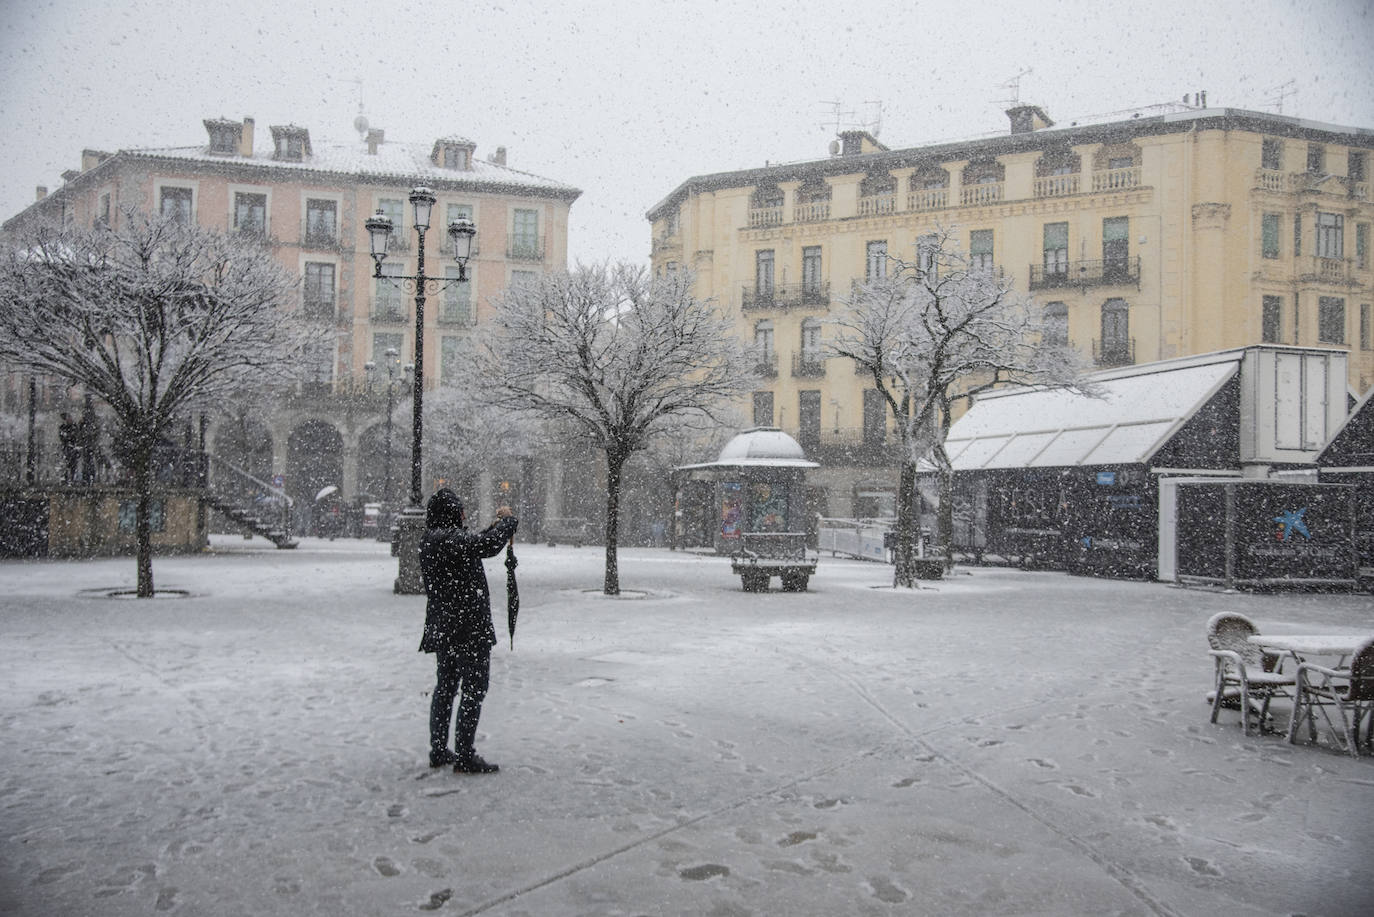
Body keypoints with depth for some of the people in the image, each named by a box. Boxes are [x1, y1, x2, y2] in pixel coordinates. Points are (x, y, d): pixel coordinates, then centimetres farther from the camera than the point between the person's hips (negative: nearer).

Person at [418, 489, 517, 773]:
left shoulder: (428, 541, 9)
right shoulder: (453, 539, -20)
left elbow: (472, 544, 23)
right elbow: (490, 545, -26)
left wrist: (495, 526, 20)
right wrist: (507, 519, -9)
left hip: (441, 629, 9)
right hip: (469, 628, -9)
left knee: (445, 687, 18)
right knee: (474, 690, -1)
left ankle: (438, 751, 26)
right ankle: (464, 757, 2)